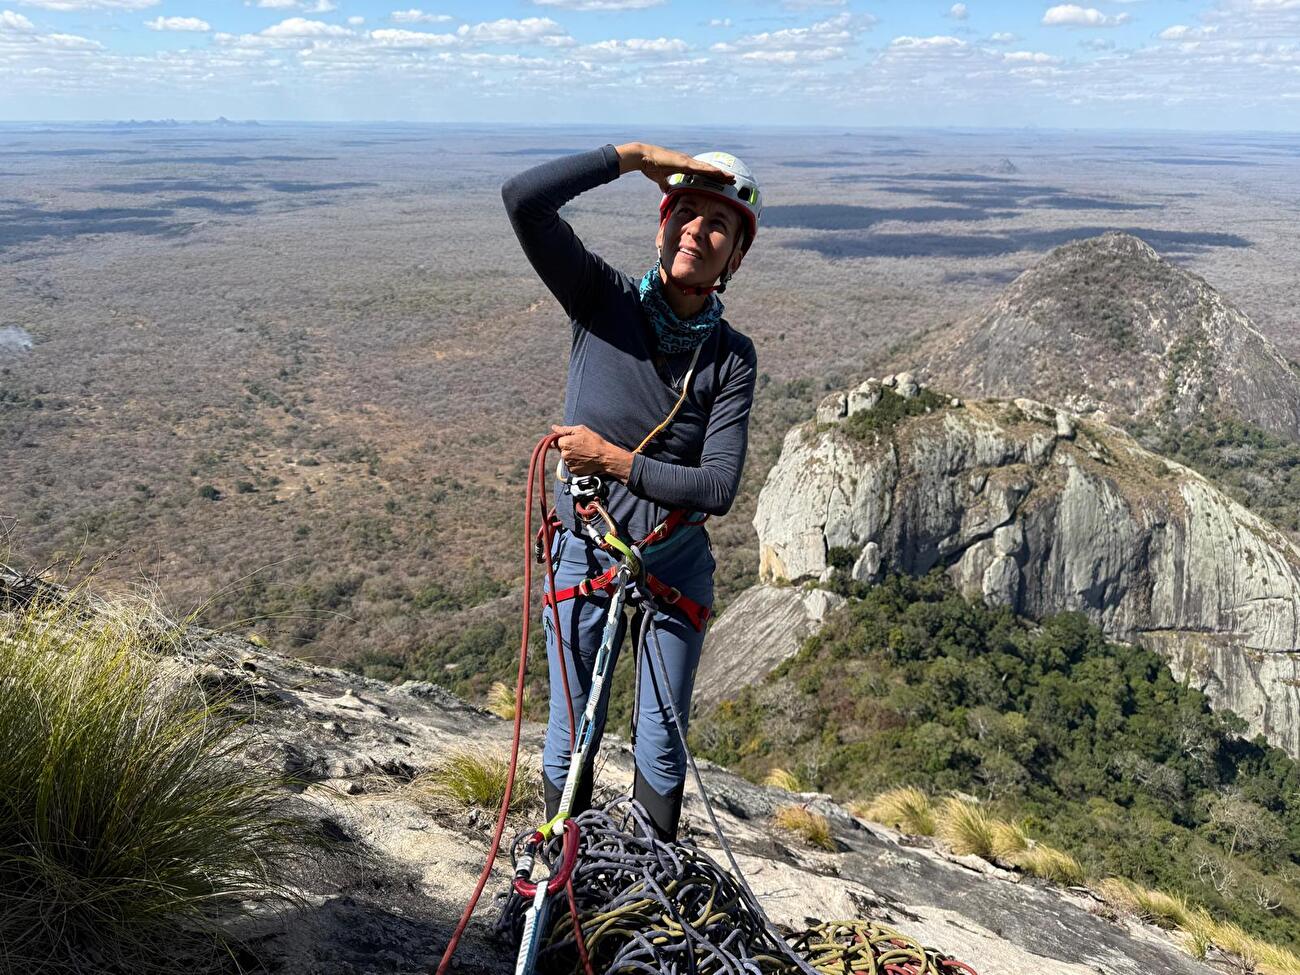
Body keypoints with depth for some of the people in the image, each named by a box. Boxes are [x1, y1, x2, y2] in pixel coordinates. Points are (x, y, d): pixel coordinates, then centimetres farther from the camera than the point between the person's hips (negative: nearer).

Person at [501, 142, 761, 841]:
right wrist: (636, 155, -21)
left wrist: (615, 461, -23)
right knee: (570, 743, 11)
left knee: (661, 750, 12)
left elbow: (719, 488, -16)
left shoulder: (732, 358, -8)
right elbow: (522, 199, -22)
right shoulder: (603, 299, -9)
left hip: (675, 564, 1)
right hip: (583, 554, 0)